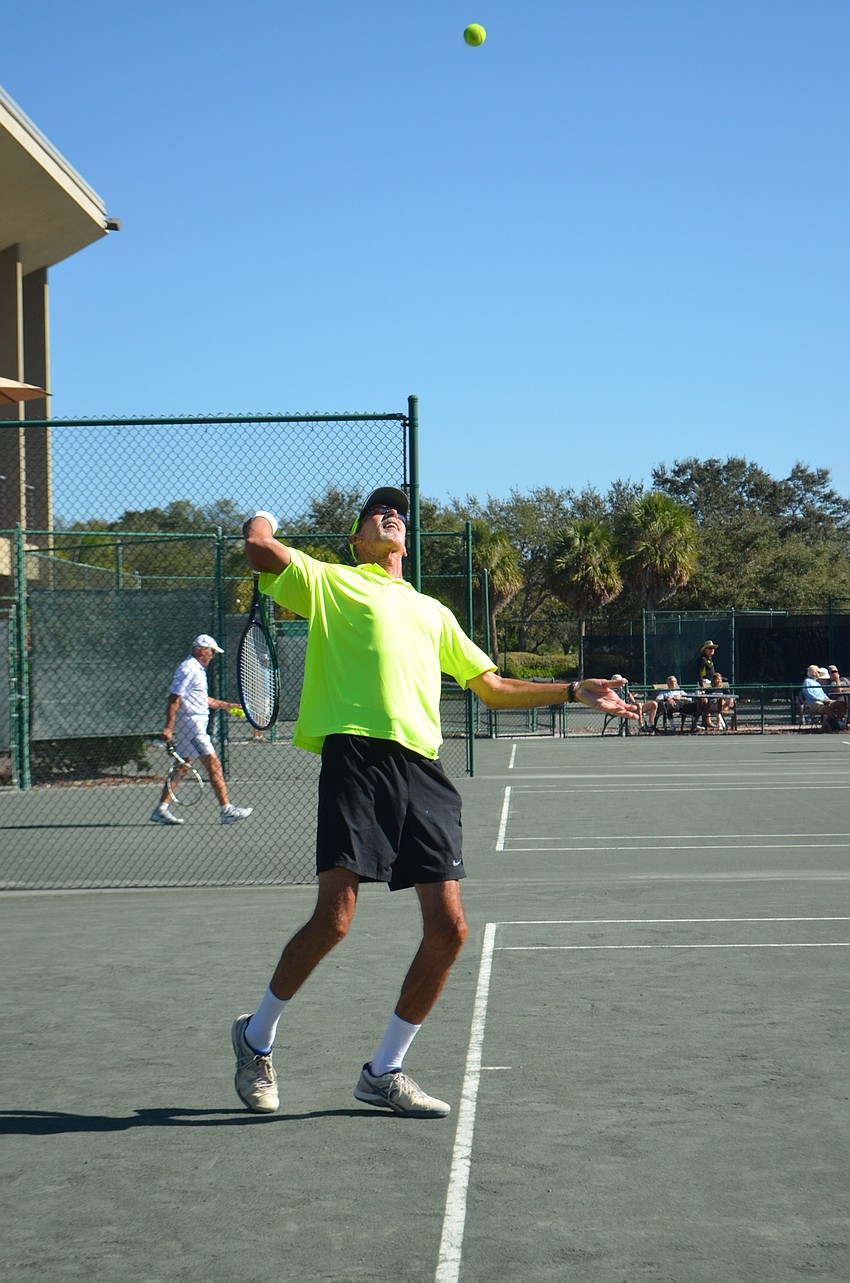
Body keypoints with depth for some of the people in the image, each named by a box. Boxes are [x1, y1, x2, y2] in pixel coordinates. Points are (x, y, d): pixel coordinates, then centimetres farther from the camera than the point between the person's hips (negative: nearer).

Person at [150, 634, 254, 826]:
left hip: (193, 726, 11)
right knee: (213, 764, -9)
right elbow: (174, 699, -20)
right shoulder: (188, 669, -14)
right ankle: (226, 809, -8)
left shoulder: (197, 669, 18)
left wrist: (227, 706, 29)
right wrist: (168, 727, -25)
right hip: (190, 725, -11)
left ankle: (161, 810, 13)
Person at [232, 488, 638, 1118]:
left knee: (449, 928, -4)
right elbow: (261, 550, 3)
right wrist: (262, 519, 25)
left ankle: (385, 1071, 13)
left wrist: (573, 690, 28)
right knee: (333, 920, -13)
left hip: (422, 769, 5)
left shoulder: (433, 612, 33)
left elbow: (492, 687, 35)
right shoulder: (330, 581, 17)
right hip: (357, 754, -5)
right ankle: (256, 1036, 14)